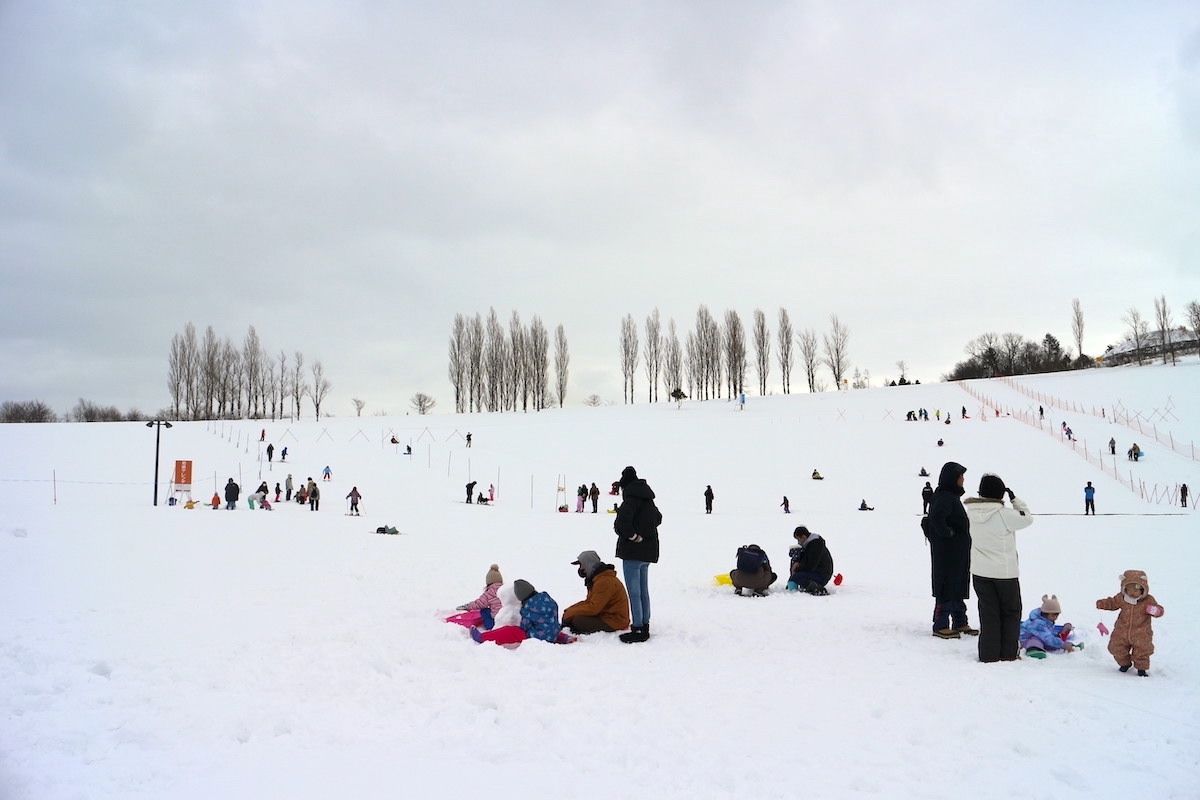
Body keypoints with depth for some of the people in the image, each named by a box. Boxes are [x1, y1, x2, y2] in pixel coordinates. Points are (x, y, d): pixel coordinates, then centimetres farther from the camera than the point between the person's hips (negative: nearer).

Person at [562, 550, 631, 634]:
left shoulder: (605, 581, -21)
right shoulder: (597, 578, 13)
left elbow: (593, 608, -25)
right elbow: (589, 601, 16)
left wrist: (569, 614, -16)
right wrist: (569, 610, 1)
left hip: (614, 622, -10)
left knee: (577, 620, -23)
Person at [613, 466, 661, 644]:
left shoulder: (631, 498, -16)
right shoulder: (648, 499, 12)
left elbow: (621, 522, -29)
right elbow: (658, 518, 28)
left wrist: (630, 535, -12)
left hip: (633, 550, -9)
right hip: (648, 550, 9)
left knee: (634, 592, -3)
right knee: (643, 590, 17)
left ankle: (638, 630, -1)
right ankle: (645, 626, 25)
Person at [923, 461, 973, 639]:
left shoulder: (952, 496, 13)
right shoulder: (944, 497, -19)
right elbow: (936, 518, -34)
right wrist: (948, 533, -22)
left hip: (958, 552, 10)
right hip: (947, 552, -10)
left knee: (958, 587, 17)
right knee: (946, 586, -3)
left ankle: (960, 623, 27)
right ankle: (941, 626, 4)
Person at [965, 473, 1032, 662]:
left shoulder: (971, 512, -8)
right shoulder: (1005, 515, -20)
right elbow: (1027, 519, -5)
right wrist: (1015, 499, 2)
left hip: (980, 572, 4)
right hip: (1005, 572, -4)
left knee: (988, 613, 11)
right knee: (1011, 612, 15)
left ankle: (989, 654, 12)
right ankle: (1008, 653, 19)